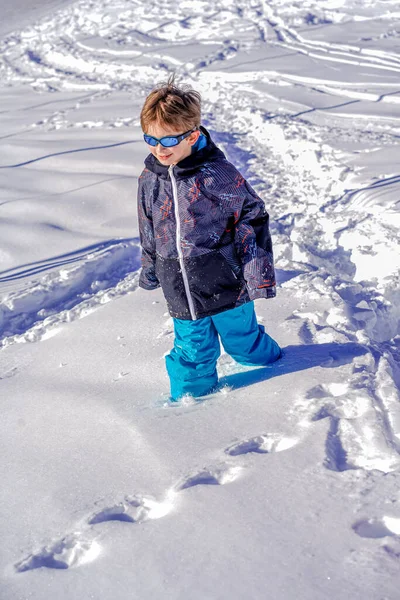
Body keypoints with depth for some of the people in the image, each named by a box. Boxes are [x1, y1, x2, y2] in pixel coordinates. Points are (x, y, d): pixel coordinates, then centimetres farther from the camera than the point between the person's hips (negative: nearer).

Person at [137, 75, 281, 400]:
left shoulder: (218, 174, -17)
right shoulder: (150, 179, -1)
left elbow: (252, 219, -11)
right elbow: (148, 233, 14)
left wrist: (259, 275, -12)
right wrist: (149, 272, 23)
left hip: (225, 284, -3)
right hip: (181, 290, 3)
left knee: (241, 337, 17)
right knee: (192, 351, 15)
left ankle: (272, 364, 47)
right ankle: (189, 398, 38)